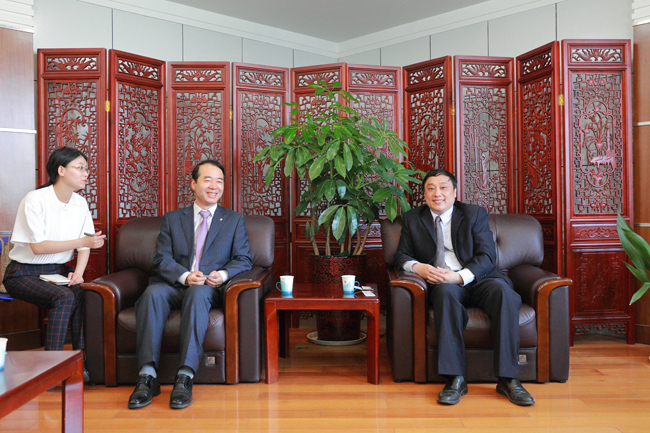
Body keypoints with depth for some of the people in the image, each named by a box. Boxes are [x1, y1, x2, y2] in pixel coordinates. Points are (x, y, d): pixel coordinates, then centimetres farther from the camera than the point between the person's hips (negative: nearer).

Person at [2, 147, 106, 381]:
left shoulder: (80, 203, 5)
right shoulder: (35, 199, -14)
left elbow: (84, 246, 5)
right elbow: (38, 246, -21)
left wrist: (78, 273, -14)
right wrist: (83, 241, -27)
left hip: (58, 271, 5)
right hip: (24, 273, -5)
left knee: (84, 292, -25)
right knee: (64, 296, -31)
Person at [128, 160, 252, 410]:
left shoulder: (234, 220, 17)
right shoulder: (172, 219, 19)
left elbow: (243, 259, 8)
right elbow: (161, 260, 6)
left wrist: (223, 274, -15)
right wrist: (185, 276, -15)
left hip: (210, 289, -1)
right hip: (175, 286, 2)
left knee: (198, 292, -37)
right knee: (152, 293, -32)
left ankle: (185, 376, -40)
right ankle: (147, 376, -33)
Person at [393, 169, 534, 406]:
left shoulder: (475, 214, 8)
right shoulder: (412, 219, 15)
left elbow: (487, 256, -2)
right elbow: (402, 255, 13)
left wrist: (460, 276, -21)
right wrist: (418, 267, -12)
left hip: (477, 280, 1)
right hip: (442, 283, 0)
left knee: (504, 292, -32)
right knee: (446, 292, -36)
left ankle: (508, 378, -29)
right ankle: (455, 378, -36)